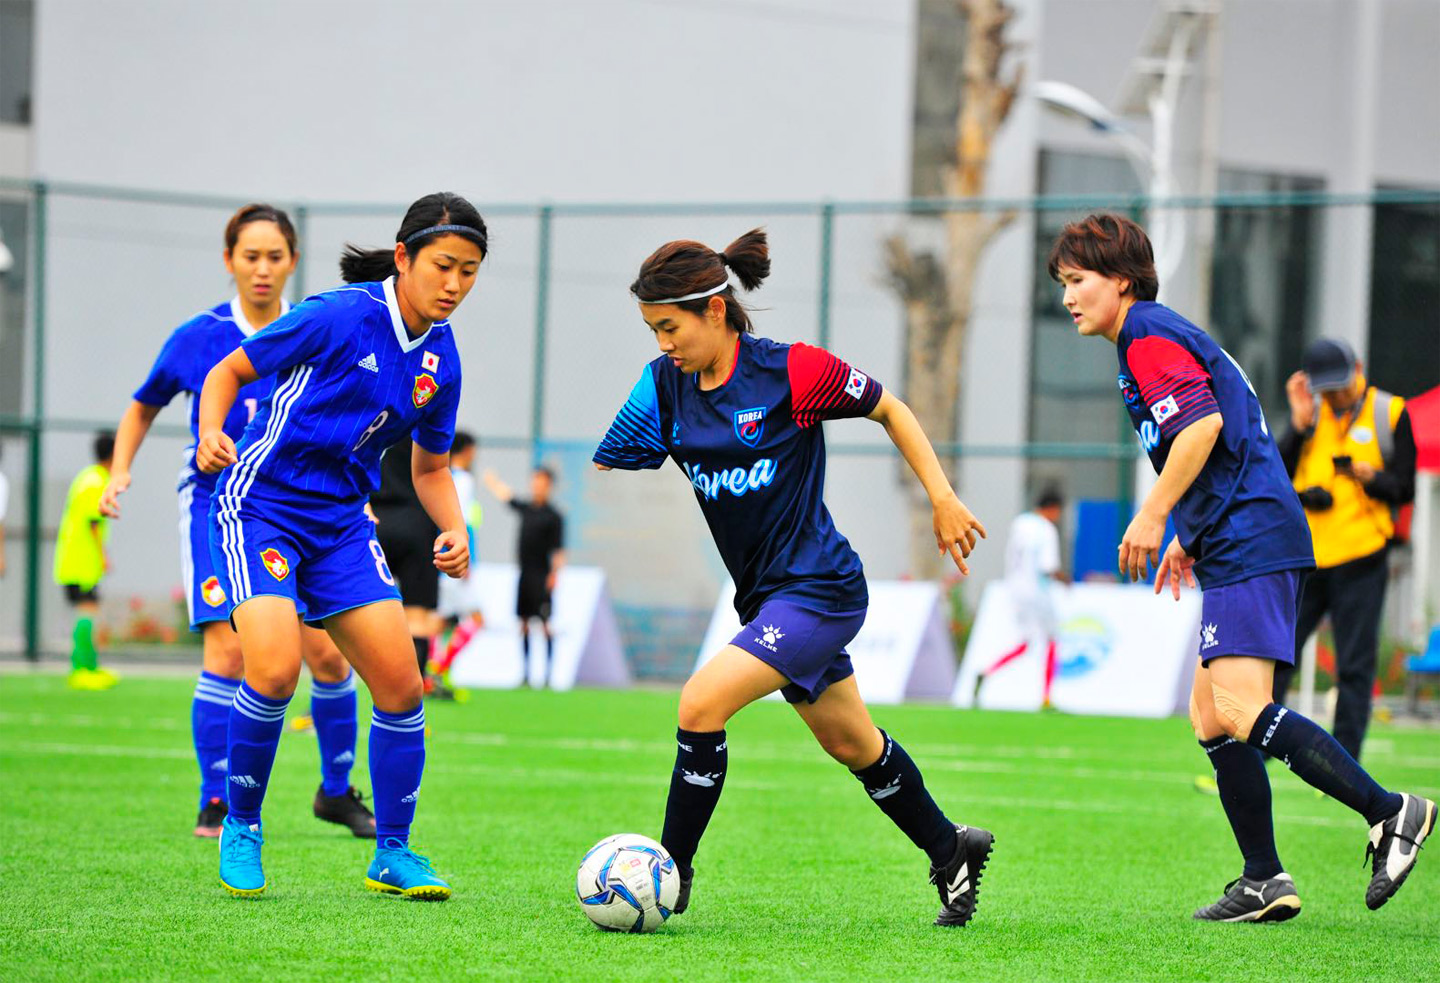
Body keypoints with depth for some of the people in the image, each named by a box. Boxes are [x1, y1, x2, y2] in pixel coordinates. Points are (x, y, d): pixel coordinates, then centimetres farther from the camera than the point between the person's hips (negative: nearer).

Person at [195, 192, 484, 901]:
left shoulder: (440, 359, 4)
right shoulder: (341, 316, -14)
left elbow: (430, 467, 18)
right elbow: (230, 370, -4)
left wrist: (455, 530, -1)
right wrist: (211, 434, -23)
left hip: (341, 522, 6)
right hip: (260, 504, -6)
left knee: (401, 684, -4)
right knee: (275, 668, -25)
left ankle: (393, 854, 11)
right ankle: (240, 827, -2)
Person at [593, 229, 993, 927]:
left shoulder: (791, 372, -17)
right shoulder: (664, 386, -1)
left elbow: (888, 410, -4)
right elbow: (607, 470, 1)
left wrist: (942, 498, -5)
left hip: (819, 588, -7)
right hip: (766, 597, 7)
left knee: (702, 704, -21)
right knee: (853, 745, 20)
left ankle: (671, 876, -10)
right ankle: (951, 853, 41)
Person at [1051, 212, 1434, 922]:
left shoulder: (1147, 337, -6)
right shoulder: (1167, 334, 25)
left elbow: (1203, 423, -22)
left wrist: (1152, 517, -19)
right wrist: (1188, 538, 28)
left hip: (1250, 544, -11)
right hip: (1241, 546, 11)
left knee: (1238, 709, -20)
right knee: (1210, 716, 10)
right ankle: (1265, 883, 9)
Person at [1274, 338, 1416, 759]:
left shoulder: (1390, 413, 2)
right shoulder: (1311, 414, 10)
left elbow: (1404, 488, 0)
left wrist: (1372, 477, -20)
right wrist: (1300, 423, -8)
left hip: (1359, 560, -3)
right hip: (1303, 557, 3)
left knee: (1354, 667, -1)